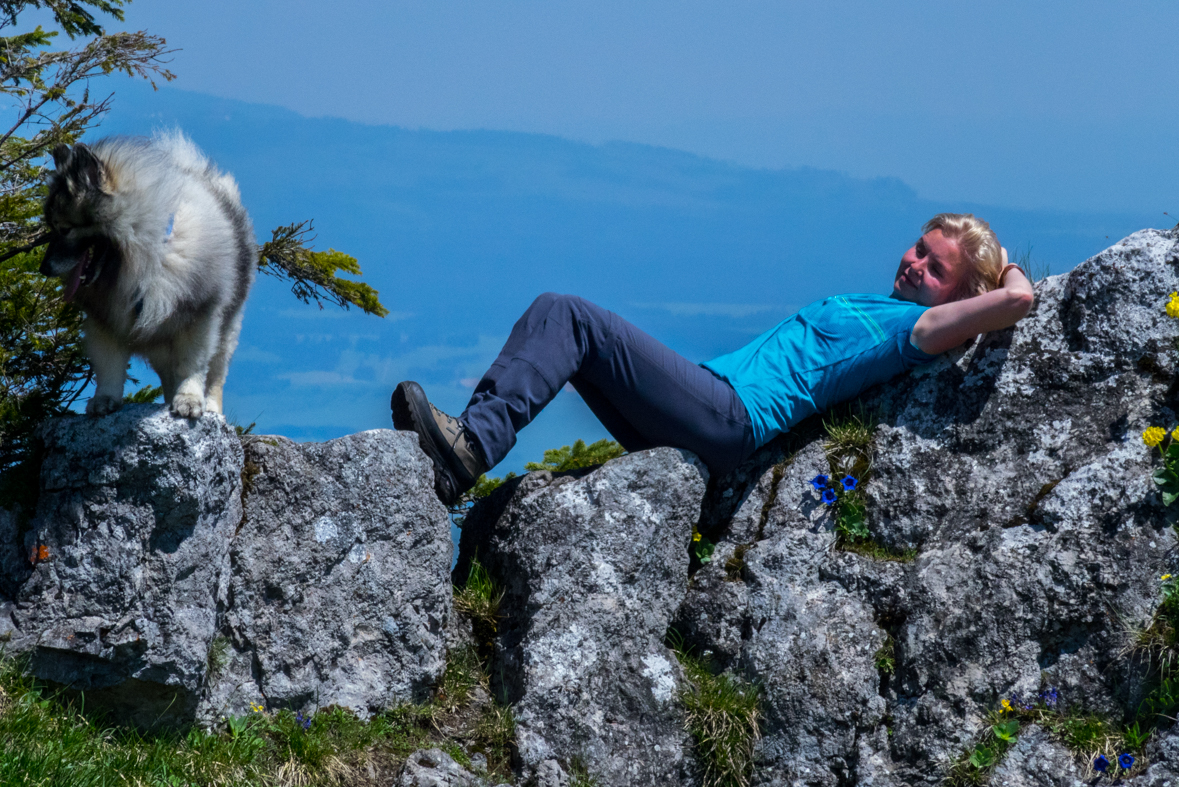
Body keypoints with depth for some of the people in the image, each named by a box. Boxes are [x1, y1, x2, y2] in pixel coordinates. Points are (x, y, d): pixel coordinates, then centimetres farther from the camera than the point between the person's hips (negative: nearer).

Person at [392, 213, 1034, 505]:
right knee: (553, 313, 0)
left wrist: (1007, 267, 7)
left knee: (576, 322, -19)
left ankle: (469, 454, -34)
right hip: (700, 409, 10)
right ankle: (470, 440, -22)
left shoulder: (916, 327, -1)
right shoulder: (872, 307, 26)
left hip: (732, 417, -10)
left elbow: (1017, 299, -15)